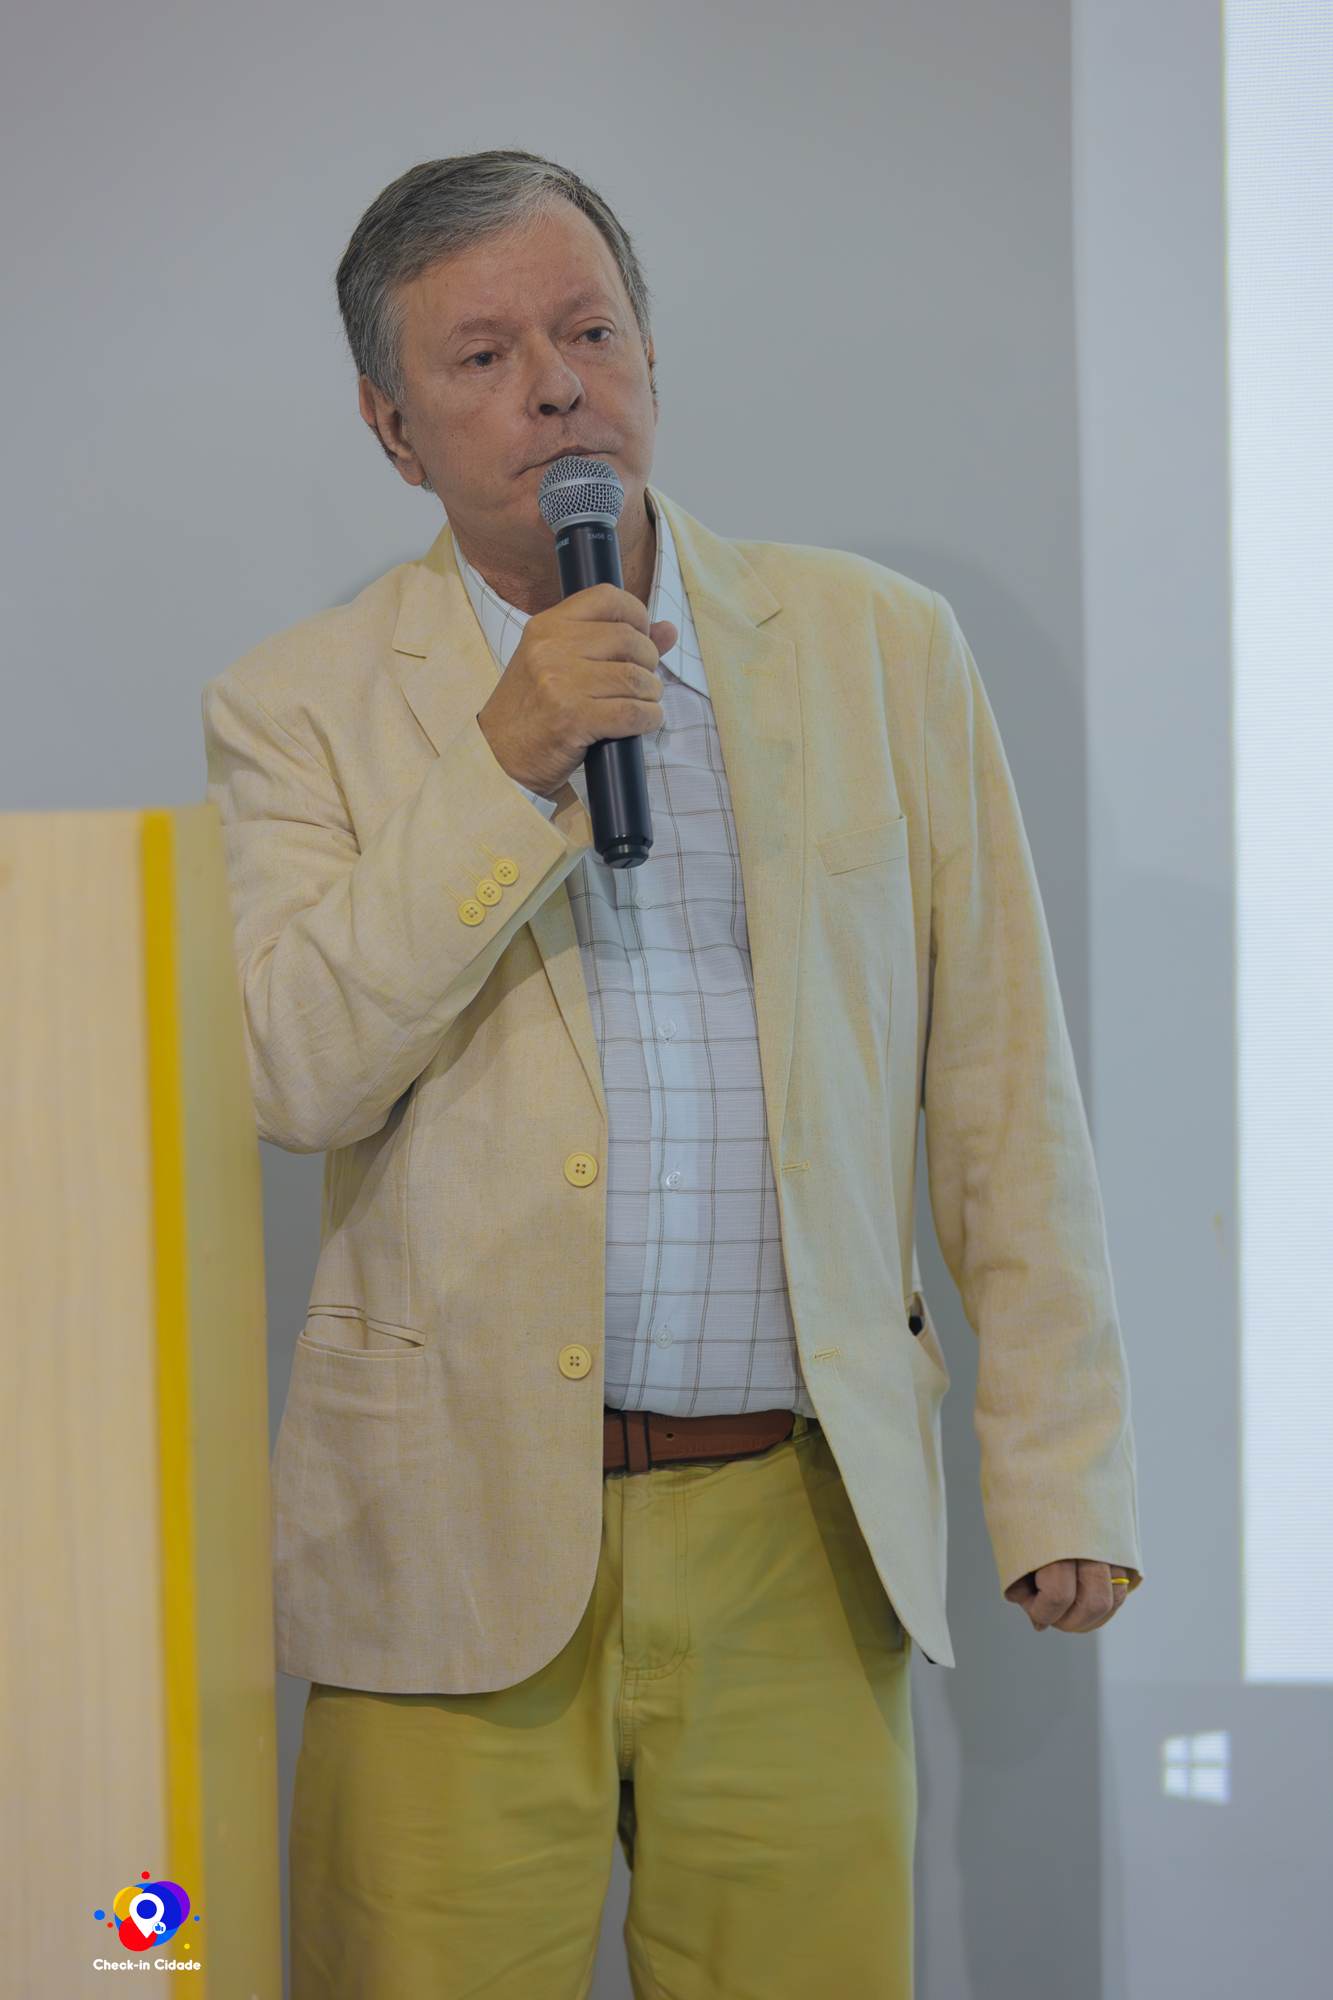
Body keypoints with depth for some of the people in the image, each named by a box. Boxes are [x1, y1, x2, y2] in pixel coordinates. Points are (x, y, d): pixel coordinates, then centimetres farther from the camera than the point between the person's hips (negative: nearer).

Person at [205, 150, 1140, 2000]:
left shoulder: (880, 650, 7)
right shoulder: (302, 707, 4)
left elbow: (1004, 1088, 7)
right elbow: (290, 1080, -8)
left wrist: (1061, 1470, 4)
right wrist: (506, 765, -14)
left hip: (810, 1537, 1)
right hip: (464, 1548, -1)